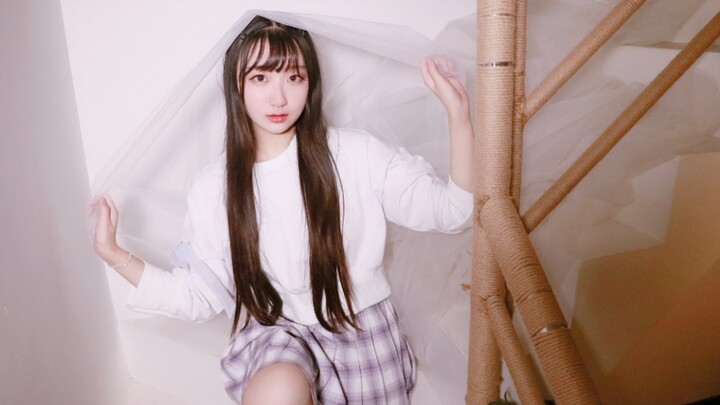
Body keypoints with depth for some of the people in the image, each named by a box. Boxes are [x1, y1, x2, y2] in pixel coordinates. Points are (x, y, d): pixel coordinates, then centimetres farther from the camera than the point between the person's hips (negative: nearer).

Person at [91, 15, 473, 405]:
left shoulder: (354, 153, -8)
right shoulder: (213, 188, -3)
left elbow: (450, 211, -11)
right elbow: (202, 295, 3)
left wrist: (458, 115, -24)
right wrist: (116, 256, -3)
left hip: (362, 328, 1)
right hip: (273, 331, -1)